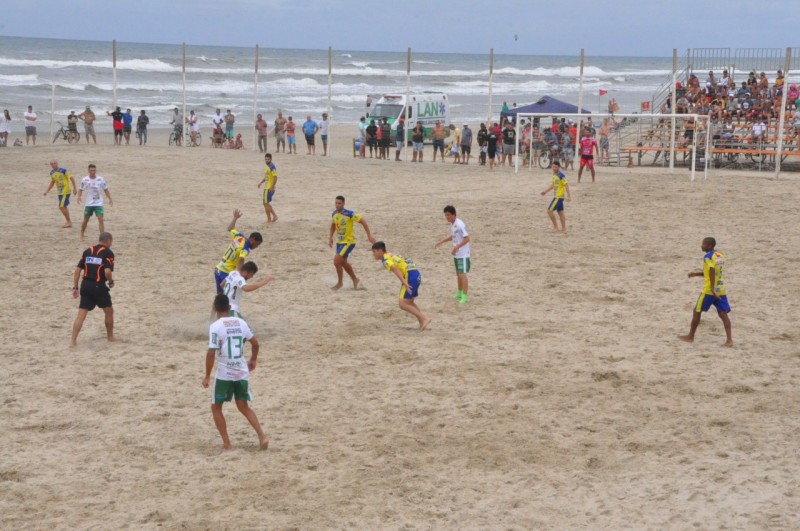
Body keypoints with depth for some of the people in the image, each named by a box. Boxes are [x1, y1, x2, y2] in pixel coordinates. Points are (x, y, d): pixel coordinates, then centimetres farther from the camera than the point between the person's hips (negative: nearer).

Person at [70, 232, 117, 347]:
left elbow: (77, 270, 9)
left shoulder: (87, 251, 13)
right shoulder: (108, 253, -4)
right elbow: (107, 271, -17)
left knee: (81, 315, 2)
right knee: (109, 311, 18)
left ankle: (73, 340, -7)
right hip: (99, 287, -5)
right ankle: (110, 336, 29)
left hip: (85, 286, 5)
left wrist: (75, 287, 12)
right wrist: (111, 282, 2)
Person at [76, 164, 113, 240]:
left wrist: (110, 199, 2)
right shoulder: (85, 180, -5)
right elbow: (81, 189, 5)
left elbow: (106, 190, 7)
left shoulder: (100, 179, -5)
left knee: (101, 220, -13)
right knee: (85, 220, 9)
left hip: (99, 203, -1)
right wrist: (79, 197, -14)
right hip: (89, 204, 1)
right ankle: (81, 235, 31)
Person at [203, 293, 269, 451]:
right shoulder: (241, 322, 4)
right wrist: (253, 360, 26)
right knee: (243, 407, 18)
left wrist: (207, 376, -8)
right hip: (242, 372, 5)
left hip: (224, 374, -5)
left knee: (216, 408, 13)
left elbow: (211, 353, -17)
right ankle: (262, 436, 1)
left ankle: (227, 444, 8)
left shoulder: (215, 326, -12)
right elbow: (255, 343, 8)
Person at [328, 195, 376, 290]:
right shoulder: (334, 214, -1)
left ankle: (339, 283, 8)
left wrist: (369, 235, -19)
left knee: (337, 262, -13)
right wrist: (330, 237, 12)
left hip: (348, 242, -8)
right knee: (343, 263, 19)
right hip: (339, 242, 8)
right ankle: (355, 279, 42)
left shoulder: (349, 214, -22)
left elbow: (363, 221, -17)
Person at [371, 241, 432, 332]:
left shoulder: (385, 259, -4)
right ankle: (423, 324, 14)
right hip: (416, 273, 9)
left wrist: (404, 282, -29)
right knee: (409, 302, 21)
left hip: (410, 276, -9)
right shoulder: (391, 255, 24)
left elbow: (395, 268, -20)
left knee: (403, 304, -8)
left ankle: (424, 318, -13)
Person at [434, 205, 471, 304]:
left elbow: (467, 238, -24)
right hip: (456, 254, 9)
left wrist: (457, 247, -30)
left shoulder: (460, 225, -21)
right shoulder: (452, 224, 7)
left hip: (463, 254, -9)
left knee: (462, 274, -7)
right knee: (458, 274, 18)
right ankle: (459, 293, 30)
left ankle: (465, 296, -2)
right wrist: (442, 241, 17)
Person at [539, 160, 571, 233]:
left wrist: (569, 196, -24)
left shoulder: (561, 176, -17)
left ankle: (555, 227, 1)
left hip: (559, 197, -9)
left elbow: (566, 185, -20)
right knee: (560, 212, 11)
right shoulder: (554, 175, 10)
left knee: (549, 211, -8)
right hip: (556, 196, 9)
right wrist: (545, 191, 18)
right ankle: (563, 229, 15)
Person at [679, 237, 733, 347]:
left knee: (697, 311, 8)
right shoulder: (720, 255, 15)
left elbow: (712, 272, -24)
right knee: (723, 314, 1)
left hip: (709, 290, -7)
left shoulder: (708, 256, -11)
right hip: (721, 290, 7)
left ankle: (690, 336, 17)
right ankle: (729, 339, -12)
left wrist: (712, 288, -27)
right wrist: (696, 274, 23)